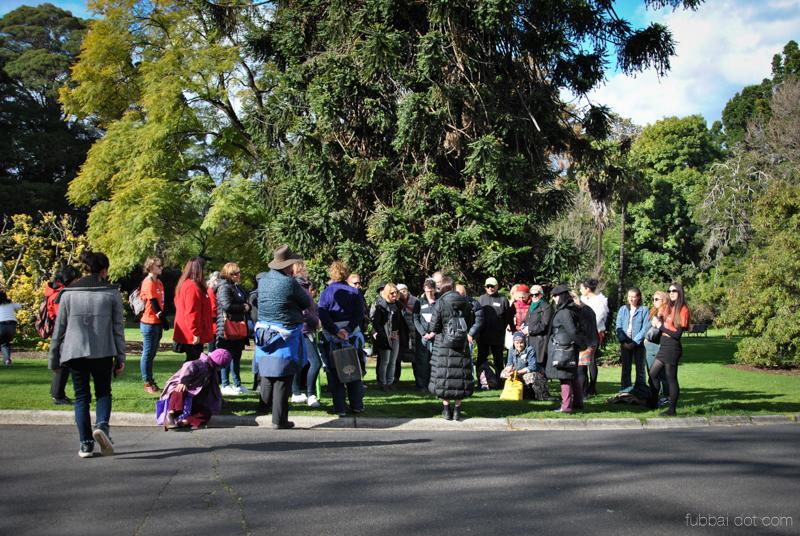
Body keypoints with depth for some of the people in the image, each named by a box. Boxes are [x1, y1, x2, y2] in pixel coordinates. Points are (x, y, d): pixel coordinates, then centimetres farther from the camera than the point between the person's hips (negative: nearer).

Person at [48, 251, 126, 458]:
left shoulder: (68, 294, 2)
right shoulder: (112, 293, 0)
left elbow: (59, 329, 4)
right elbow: (118, 328, 1)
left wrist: (53, 359, 11)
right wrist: (120, 357, 6)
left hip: (74, 353, 1)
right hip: (103, 353, -1)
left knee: (81, 397, 10)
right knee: (103, 393, 15)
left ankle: (85, 443, 6)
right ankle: (101, 425, -12)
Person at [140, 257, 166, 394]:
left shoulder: (158, 282, 15)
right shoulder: (148, 282, -12)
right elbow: (154, 303, -16)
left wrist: (164, 318, 7)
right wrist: (163, 318, -11)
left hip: (157, 323, 9)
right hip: (150, 323, -9)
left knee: (151, 353, 14)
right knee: (148, 353, -2)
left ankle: (150, 381, 21)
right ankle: (148, 384, 5)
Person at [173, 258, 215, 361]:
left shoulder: (185, 285, 16)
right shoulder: (193, 287, -16)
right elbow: (191, 313, -21)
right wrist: (196, 333, -18)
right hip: (193, 336, -10)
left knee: (192, 361, 13)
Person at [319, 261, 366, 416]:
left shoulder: (325, 293, 1)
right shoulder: (354, 292, 2)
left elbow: (322, 316, -12)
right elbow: (360, 313, -9)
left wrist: (336, 331, -16)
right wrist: (348, 330, -14)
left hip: (331, 337, -1)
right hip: (352, 335, 1)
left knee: (334, 373, 5)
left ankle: (340, 408, 5)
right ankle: (357, 405, 16)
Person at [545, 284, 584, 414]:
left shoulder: (564, 312, -18)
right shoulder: (572, 309, 12)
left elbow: (572, 331, -21)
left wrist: (580, 344, -11)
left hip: (563, 348, -10)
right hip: (570, 348, 10)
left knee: (565, 378, -5)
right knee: (573, 377, 17)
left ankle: (566, 407, -3)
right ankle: (578, 403, 26)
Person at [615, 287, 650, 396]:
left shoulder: (644, 310, 1)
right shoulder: (623, 309, 11)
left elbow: (645, 329, -6)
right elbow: (618, 327, 6)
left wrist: (634, 342, -14)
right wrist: (623, 341, -9)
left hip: (639, 344, -3)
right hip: (625, 344, 3)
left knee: (640, 369, 3)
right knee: (625, 369, 4)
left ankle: (640, 392, 8)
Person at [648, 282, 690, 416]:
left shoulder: (683, 310, -12)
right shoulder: (669, 308, 13)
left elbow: (677, 334, -16)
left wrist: (661, 326, -12)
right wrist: (658, 323, -5)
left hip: (673, 347, -9)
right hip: (664, 345, 9)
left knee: (671, 378, -3)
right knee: (652, 374, 11)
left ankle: (672, 409, 4)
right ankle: (654, 403, 21)